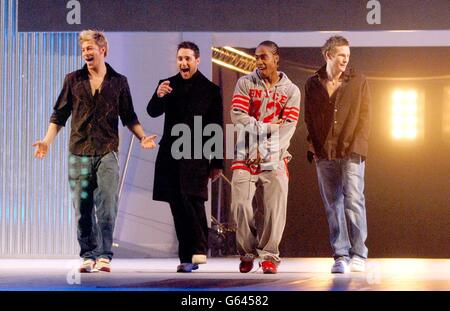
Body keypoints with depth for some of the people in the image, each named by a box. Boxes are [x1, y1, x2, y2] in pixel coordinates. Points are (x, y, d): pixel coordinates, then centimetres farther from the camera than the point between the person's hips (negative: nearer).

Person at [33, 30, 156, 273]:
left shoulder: (119, 82, 8)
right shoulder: (73, 80, 9)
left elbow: (128, 116, 13)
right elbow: (59, 115, 10)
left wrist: (142, 137, -2)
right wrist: (47, 141, -1)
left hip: (107, 152, -1)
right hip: (79, 153, 1)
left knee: (107, 206, -12)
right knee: (82, 209, 2)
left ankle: (104, 255, -8)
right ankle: (88, 256, 10)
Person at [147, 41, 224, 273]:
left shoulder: (210, 89, 3)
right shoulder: (168, 85, 11)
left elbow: (217, 129, 4)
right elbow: (153, 112, -1)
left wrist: (217, 163, 1)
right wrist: (158, 96, -24)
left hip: (196, 156, -3)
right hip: (171, 156, 3)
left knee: (193, 199, -20)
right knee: (178, 206, 4)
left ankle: (199, 250, -16)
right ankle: (186, 257, 8)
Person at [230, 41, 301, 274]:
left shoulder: (291, 91, 6)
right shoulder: (245, 83, 6)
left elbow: (288, 126, -4)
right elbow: (236, 115, -5)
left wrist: (268, 154, -15)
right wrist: (266, 127, -11)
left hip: (274, 157, 0)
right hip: (246, 154, 0)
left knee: (276, 206, -9)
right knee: (240, 203, -7)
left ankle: (269, 255, 0)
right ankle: (247, 253, 7)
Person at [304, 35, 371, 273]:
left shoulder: (358, 82, 6)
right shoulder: (313, 84, 10)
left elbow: (364, 118, 2)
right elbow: (309, 118, 12)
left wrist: (357, 148, -8)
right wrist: (313, 148, 2)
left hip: (351, 153, -2)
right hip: (324, 154, 2)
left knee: (354, 201, -9)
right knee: (333, 205, 3)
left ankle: (358, 255, -4)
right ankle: (340, 256, 7)